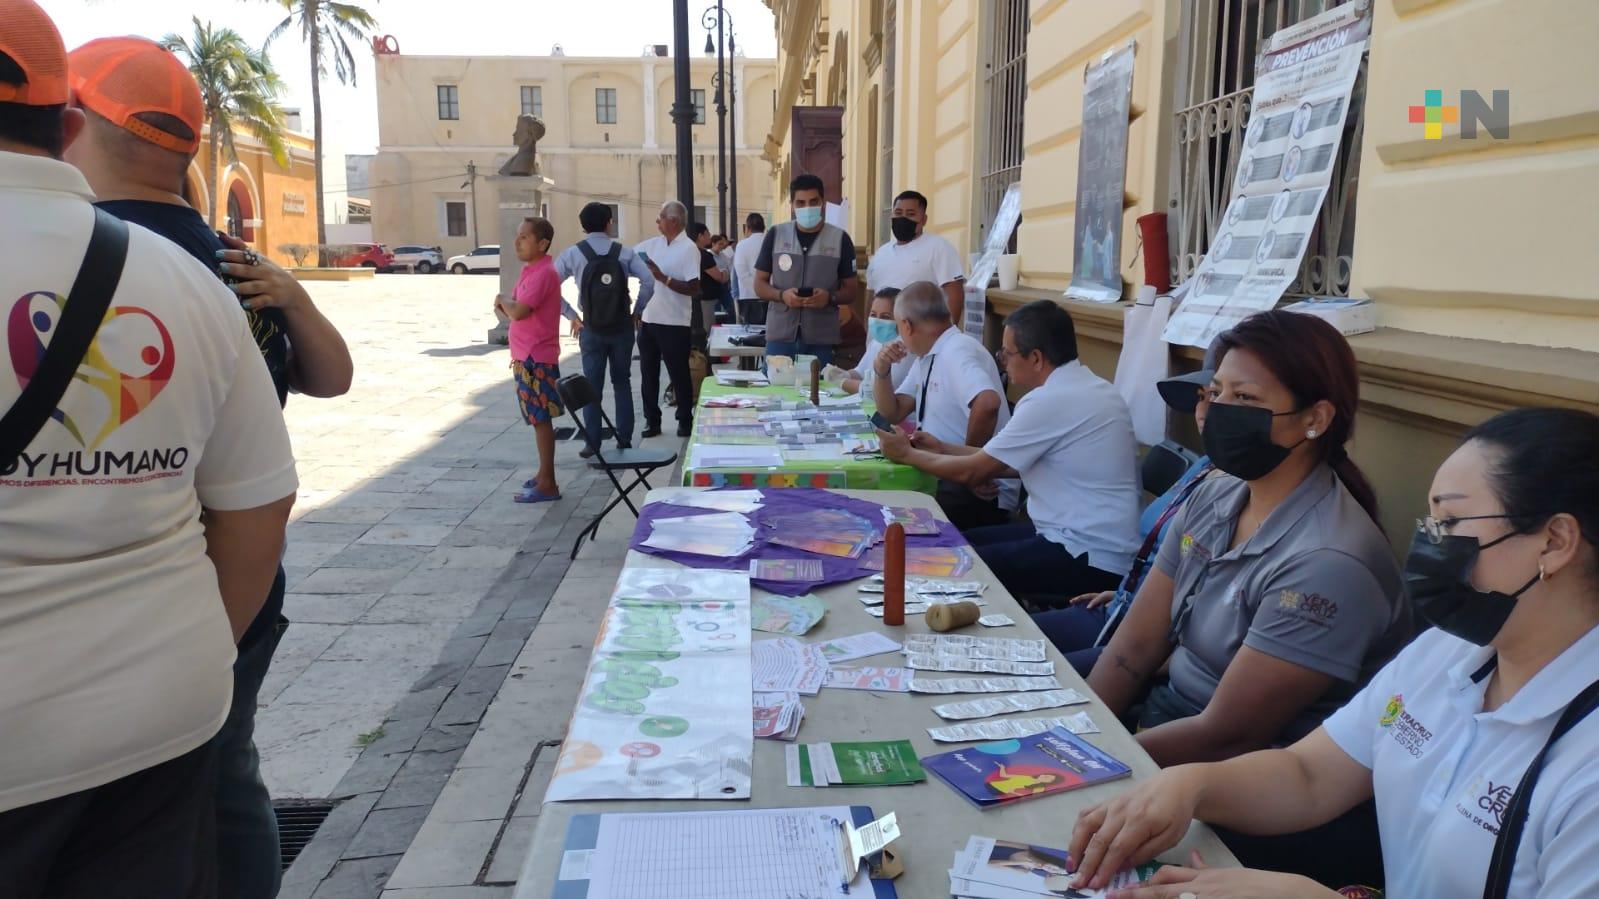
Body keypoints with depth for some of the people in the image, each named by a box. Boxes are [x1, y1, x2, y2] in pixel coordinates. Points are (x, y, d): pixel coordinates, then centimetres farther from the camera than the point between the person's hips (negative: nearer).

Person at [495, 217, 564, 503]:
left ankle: (547, 485, -1)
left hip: (537, 358, -10)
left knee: (541, 419, -5)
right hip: (528, 355, 10)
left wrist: (502, 299, -7)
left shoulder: (543, 273, -18)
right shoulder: (531, 270, 13)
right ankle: (544, 474, 25)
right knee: (538, 418, 15)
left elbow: (518, 311, -27)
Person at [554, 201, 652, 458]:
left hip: (591, 329, -1)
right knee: (622, 383, 13)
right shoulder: (624, 252, -3)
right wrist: (636, 310, -1)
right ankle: (624, 440, 16)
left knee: (592, 385, 7)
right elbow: (650, 280, -11)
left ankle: (592, 443, 8)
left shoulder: (573, 254, -4)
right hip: (622, 328, 1)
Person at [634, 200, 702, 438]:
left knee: (679, 375, 5)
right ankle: (652, 420, 20)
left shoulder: (688, 249, -9)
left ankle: (685, 420, 17)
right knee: (648, 374, 10)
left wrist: (663, 278, -21)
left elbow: (694, 289, -16)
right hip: (648, 320, 6)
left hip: (674, 323, -6)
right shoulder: (653, 245, 8)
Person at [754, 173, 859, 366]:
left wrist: (830, 298, -16)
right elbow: (759, 285, 8)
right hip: (780, 336, 1)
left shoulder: (840, 239, 3)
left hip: (821, 339, -1)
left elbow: (850, 291, 6)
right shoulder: (775, 235, 6)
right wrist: (782, 295, -12)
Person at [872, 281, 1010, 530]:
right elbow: (894, 413, 17)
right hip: (942, 477, 8)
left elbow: (987, 403, -35)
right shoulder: (926, 357, 12)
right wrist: (882, 371, 1)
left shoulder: (957, 351, -17)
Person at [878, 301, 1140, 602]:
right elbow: (1015, 463, 15)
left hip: (1090, 558, -10)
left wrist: (907, 454, 3)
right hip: (1095, 542, 10)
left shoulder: (1051, 400, -21)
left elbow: (972, 472, -12)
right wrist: (942, 449, 17)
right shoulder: (1084, 387, 8)